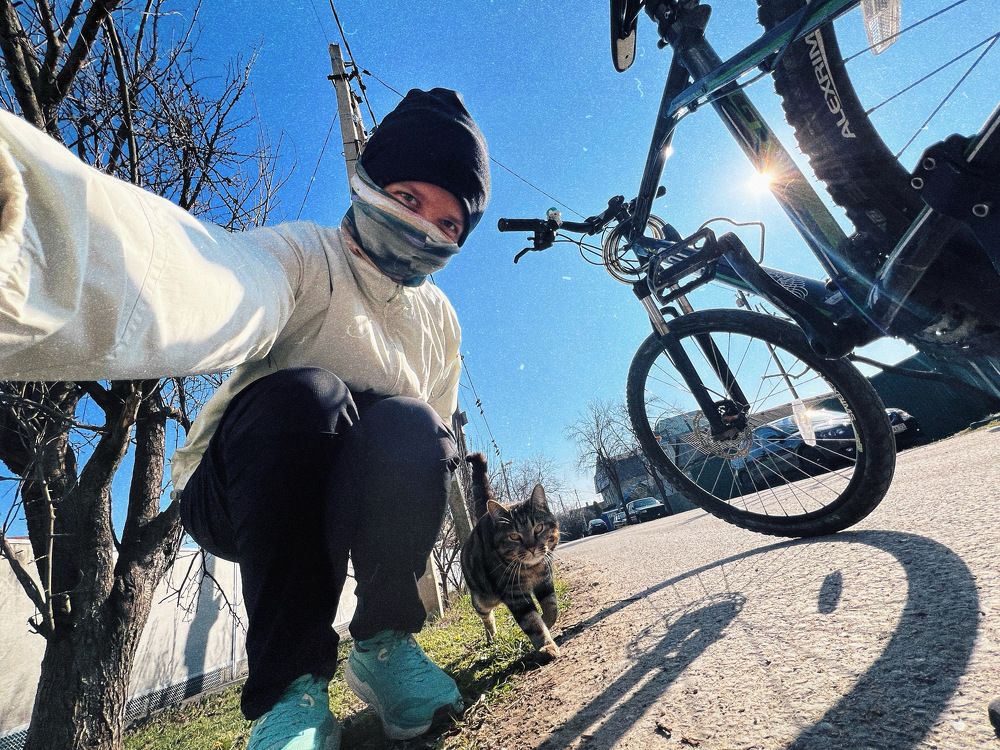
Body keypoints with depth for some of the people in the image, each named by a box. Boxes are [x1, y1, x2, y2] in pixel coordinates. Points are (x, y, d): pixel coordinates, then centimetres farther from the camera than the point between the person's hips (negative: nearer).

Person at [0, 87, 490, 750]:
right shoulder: (303, 257, -16)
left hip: (357, 513, 3)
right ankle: (292, 690, -20)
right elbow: (216, 291, -41)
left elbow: (438, 438, 7)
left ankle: (384, 644, -7)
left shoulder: (440, 320, 1)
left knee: (412, 429, -30)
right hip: (243, 503, -2)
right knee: (302, 393, -34)